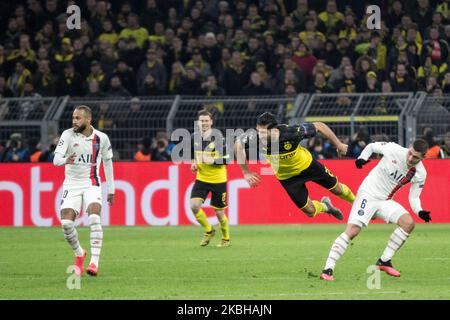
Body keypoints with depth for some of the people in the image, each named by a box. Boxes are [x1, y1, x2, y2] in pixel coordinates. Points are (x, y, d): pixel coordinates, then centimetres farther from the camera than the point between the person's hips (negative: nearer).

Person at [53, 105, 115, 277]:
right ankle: (79, 254, 17)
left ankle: (94, 262, -24)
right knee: (66, 223, -11)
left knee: (94, 218, -24)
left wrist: (111, 189, 15)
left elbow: (107, 161, 13)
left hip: (91, 184, -1)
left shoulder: (101, 138, -1)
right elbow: (56, 159, -16)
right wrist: (65, 160, -41)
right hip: (71, 184, 1)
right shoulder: (68, 135, -6)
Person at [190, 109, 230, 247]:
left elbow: (227, 158, -16)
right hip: (201, 178, 4)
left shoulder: (218, 138, -16)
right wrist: (194, 162, 1)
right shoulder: (194, 137, -1)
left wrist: (213, 161, -28)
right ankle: (208, 231, 12)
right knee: (194, 206, -14)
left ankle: (226, 238, 32)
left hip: (218, 180, -4)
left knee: (219, 213, 5)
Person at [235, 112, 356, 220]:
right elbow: (238, 144, -16)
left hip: (306, 165, -1)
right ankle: (325, 206, 41)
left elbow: (319, 126, -25)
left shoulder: (291, 133, -40)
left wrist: (338, 144, -17)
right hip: (287, 177, 1)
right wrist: (246, 172, -16)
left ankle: (355, 201, 51)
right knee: (310, 211, 5)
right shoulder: (256, 138, -36)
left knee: (337, 189, 16)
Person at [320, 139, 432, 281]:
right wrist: (362, 158, -16)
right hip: (367, 195, -5)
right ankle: (327, 269, -17)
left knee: (408, 223, -15)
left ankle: (384, 261, 0)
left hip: (386, 201, 5)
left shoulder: (420, 174, -6)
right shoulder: (393, 149, -15)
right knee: (352, 230, -19)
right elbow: (371, 146, 2)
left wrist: (420, 211, -18)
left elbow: (414, 198, 1)